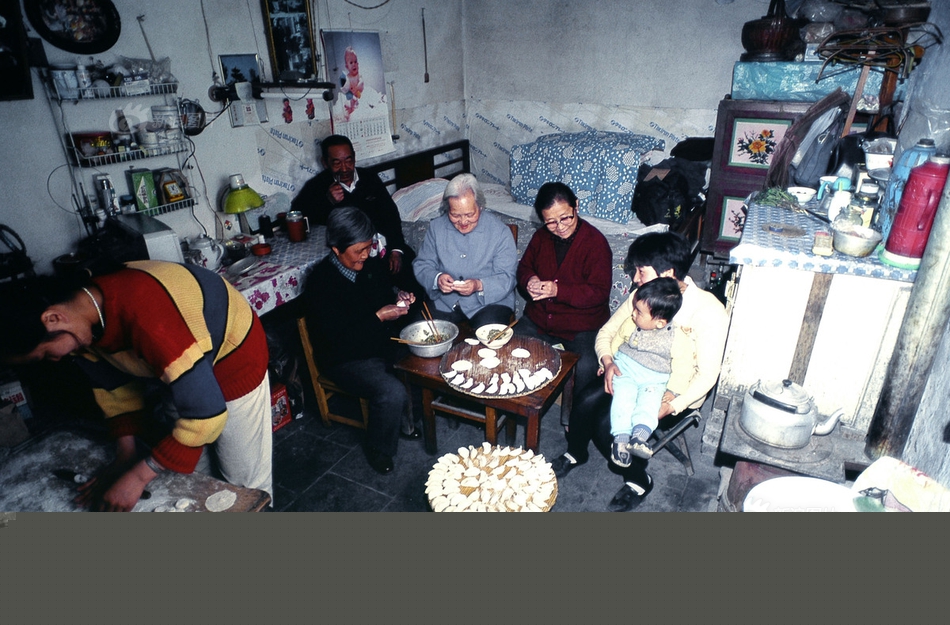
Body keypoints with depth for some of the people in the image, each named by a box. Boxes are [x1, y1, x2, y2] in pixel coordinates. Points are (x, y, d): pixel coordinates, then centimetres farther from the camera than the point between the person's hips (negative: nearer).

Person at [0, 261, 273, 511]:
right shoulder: (80, 304, -13)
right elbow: (113, 383, 4)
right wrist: (125, 455, -1)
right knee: (190, 463, 20)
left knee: (244, 479, 4)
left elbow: (205, 413, -35)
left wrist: (137, 476, -25)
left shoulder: (147, 318, -40)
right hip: (179, 360, 8)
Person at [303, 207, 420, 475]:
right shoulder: (321, 283, -21)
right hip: (347, 359, -7)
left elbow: (387, 287, 20)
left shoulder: (367, 266, 0)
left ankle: (409, 419, 15)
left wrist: (399, 298, -3)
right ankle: (379, 452, 1)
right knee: (392, 392, -28)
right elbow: (336, 340, -25)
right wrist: (378, 317, -27)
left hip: (384, 343, 8)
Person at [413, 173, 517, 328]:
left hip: (490, 301, -2)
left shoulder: (500, 232, -7)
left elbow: (507, 278, -9)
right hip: (443, 302, 3)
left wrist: (479, 285, -28)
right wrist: (437, 278, -18)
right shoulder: (436, 227, 2)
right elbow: (421, 265, 5)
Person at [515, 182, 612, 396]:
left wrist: (559, 291, -27)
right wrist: (529, 280, -8)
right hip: (538, 319, 5)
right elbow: (524, 266, 17)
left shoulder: (596, 242, -12)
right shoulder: (541, 236, 5)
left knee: (587, 368, -29)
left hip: (583, 325, -5)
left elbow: (600, 292, -15)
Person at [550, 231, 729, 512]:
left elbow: (707, 374, -18)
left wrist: (671, 407, -28)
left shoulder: (708, 311, -19)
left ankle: (638, 480, 3)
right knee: (585, 400, -22)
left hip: (673, 392, -5)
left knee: (608, 422, -25)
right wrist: (608, 361, -18)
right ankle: (575, 453, 8)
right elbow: (606, 332, 4)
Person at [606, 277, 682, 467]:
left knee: (649, 402, -28)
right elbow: (616, 340, 15)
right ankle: (621, 437, -29)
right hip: (625, 369, 2)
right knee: (623, 397, -24)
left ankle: (639, 435, -43)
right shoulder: (631, 324, -2)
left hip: (654, 379, -1)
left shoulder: (675, 338, -10)